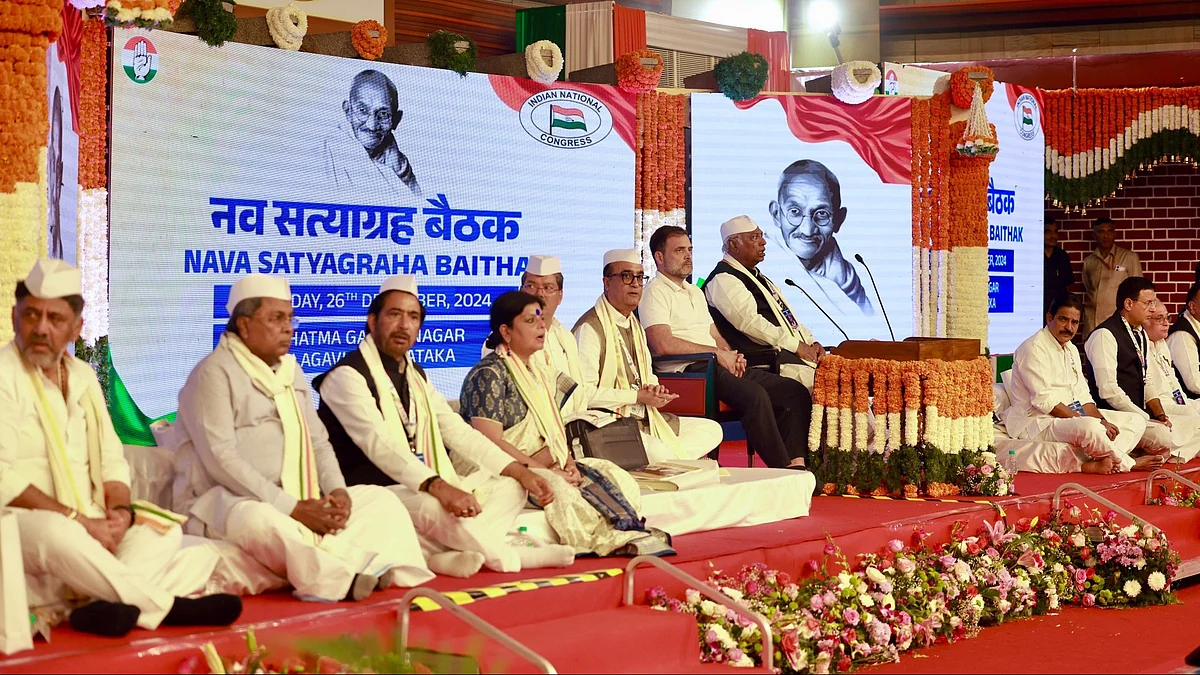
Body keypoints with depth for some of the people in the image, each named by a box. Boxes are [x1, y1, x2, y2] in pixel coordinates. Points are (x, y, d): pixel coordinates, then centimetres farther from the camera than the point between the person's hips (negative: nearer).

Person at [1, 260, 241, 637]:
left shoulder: (83, 376, 16)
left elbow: (112, 461, 15)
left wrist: (119, 511, -7)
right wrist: (79, 520, -21)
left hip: (87, 525, 8)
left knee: (165, 531, -13)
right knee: (56, 533, -39)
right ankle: (167, 607, -30)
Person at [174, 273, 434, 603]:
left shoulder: (290, 371, 18)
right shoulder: (214, 373, -8)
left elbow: (318, 441, 19)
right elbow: (221, 460, -18)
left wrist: (337, 490, -4)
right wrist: (292, 508, -22)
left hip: (294, 502, 9)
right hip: (226, 501, -8)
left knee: (379, 498, -1)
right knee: (259, 522, -41)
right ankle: (347, 578, -34)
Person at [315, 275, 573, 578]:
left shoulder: (416, 377, 18)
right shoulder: (347, 376, -11)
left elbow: (459, 432, 14)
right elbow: (379, 444, -25)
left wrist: (521, 472, 1)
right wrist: (438, 486, -39)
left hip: (425, 489, 9)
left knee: (509, 487, -1)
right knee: (435, 508, -36)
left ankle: (444, 555, -25)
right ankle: (510, 558, -9)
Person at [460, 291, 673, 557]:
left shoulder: (538, 371, 18)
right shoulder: (488, 375, -8)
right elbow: (490, 441, -17)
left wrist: (568, 463, -5)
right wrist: (544, 471, -18)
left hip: (550, 467, 9)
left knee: (617, 477, -13)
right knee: (560, 490, -37)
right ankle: (616, 538, -33)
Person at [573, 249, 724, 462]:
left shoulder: (635, 326, 21)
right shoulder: (590, 328, -10)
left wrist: (654, 390, 4)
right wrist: (636, 397, -18)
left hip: (645, 418, 10)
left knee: (711, 430, 0)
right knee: (658, 453, -35)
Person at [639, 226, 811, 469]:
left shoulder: (695, 292, 29)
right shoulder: (655, 293, -2)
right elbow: (664, 345, -16)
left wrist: (732, 355, 5)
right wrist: (717, 353, -13)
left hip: (720, 367, 9)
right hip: (688, 371, -9)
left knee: (795, 391, -6)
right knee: (755, 395, -33)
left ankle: (797, 463, -18)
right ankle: (783, 470, -27)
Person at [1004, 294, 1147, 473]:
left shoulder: (1071, 349, 18)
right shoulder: (1033, 348, -12)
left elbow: (1083, 397, 14)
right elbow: (1044, 401, -20)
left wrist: (1102, 422, -7)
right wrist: (1092, 423, -21)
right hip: (1038, 421, -10)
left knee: (1136, 421, 2)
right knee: (1091, 428, -37)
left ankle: (1093, 463, -22)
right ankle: (1127, 464, -8)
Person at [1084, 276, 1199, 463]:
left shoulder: (1141, 334, 16)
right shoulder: (1105, 335, -14)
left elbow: (1147, 381, 18)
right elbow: (1108, 390, -20)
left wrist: (1160, 415, 1)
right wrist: (1146, 419, -17)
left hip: (1139, 413, 10)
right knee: (1165, 436, -30)